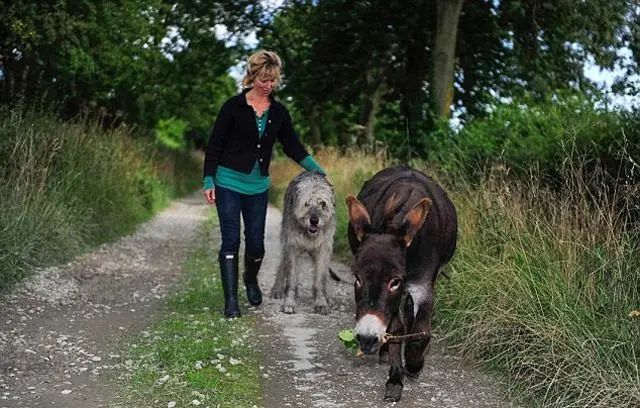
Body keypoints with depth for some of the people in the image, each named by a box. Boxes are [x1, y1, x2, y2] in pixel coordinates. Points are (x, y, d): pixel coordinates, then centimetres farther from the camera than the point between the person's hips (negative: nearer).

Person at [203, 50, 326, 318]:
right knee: (231, 241, -6)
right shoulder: (234, 107, -6)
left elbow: (293, 147, 9)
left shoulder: (279, 113, 6)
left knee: (256, 242, 7)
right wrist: (208, 181, -8)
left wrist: (318, 170, -2)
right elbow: (215, 145, -4)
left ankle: (251, 280, 37)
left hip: (258, 186, 4)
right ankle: (231, 301, -1)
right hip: (228, 183, -4)